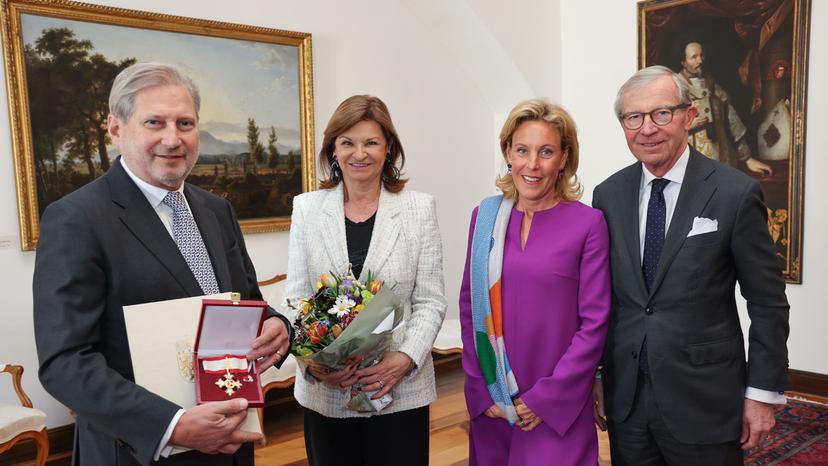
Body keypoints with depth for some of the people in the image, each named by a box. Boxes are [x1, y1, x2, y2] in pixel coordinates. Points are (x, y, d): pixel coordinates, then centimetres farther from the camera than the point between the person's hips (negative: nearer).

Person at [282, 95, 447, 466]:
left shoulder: (419, 208, -1)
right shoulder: (307, 208, 3)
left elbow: (430, 302, -1)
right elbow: (295, 300, 2)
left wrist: (404, 359, -16)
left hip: (401, 390, -1)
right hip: (324, 393, 1)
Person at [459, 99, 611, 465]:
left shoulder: (588, 223, -8)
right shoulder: (485, 216, 2)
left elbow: (594, 323, -8)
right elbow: (469, 306, 5)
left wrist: (546, 397, -10)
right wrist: (480, 389, -2)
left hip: (558, 408, -3)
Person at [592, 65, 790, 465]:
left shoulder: (735, 193, -10)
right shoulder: (608, 195, 1)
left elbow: (767, 303, -5)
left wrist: (763, 393, -4)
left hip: (704, 401, -3)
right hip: (625, 398, 3)